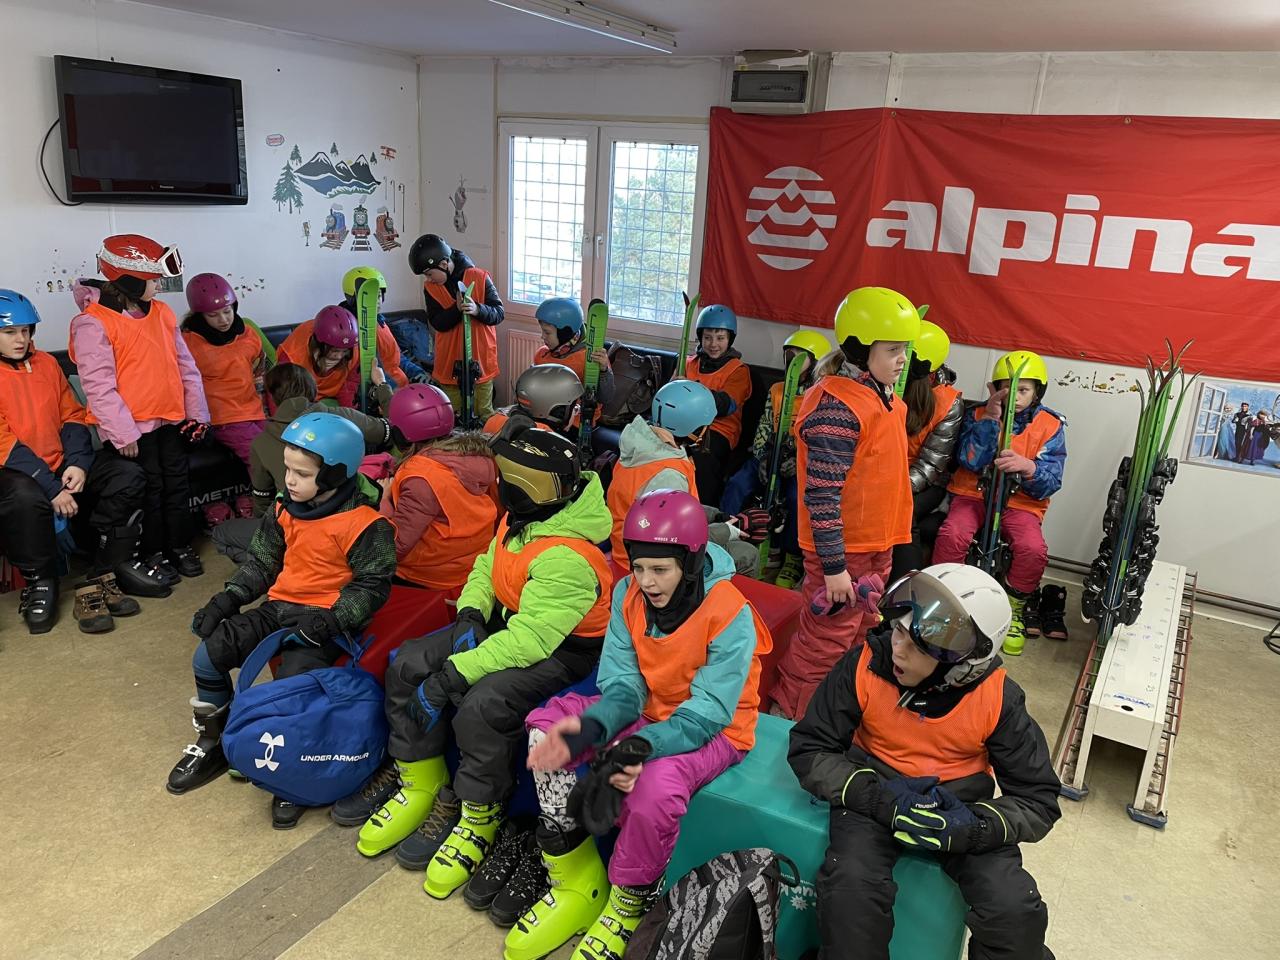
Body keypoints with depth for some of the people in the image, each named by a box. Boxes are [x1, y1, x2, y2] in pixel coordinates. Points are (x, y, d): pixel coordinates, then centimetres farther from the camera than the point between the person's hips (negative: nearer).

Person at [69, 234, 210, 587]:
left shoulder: (162, 312, 7)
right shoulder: (93, 323, -13)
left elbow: (186, 365, 11)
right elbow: (98, 385, -18)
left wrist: (197, 411, 8)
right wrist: (122, 433, -20)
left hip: (171, 420, 6)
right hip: (131, 427, -6)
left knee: (178, 482, 14)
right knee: (148, 490, 3)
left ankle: (180, 546, 29)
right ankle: (152, 555, 19)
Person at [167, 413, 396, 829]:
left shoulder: (364, 523, -16)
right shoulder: (286, 509, 5)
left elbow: (372, 586, -13)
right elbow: (261, 561, 15)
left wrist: (330, 621, -24)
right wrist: (228, 598, 3)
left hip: (324, 619, -7)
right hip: (279, 607, 7)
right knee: (207, 657, -2)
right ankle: (211, 743, 21)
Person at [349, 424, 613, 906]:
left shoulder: (565, 557, -32)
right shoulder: (521, 518, -4)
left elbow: (530, 640, -35)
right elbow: (487, 566, 13)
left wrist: (451, 674, -32)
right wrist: (470, 614, -6)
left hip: (564, 649, -9)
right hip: (510, 619, 9)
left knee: (481, 707, -32)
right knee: (407, 665, -3)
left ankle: (480, 820, -4)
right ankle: (419, 788, 13)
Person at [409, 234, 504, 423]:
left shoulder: (480, 278, -9)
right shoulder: (430, 287, -1)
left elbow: (498, 313, -10)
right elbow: (437, 323, -9)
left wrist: (477, 310, -30)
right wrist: (457, 309, -27)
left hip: (481, 359, -2)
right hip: (449, 362, 2)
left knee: (484, 415, 6)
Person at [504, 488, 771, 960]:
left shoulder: (730, 615, -26)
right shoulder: (628, 594, -10)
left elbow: (705, 715, -27)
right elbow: (623, 686, -10)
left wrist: (640, 745, -43)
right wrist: (590, 728, -32)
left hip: (713, 730, -6)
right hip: (648, 710, 6)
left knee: (656, 784, -36)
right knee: (548, 727, -11)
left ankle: (628, 905, -4)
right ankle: (576, 880, -1)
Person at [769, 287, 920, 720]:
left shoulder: (886, 399, 8)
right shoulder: (836, 406, -23)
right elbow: (822, 495, -24)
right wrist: (833, 566, -23)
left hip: (876, 544, 10)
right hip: (843, 549, -9)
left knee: (858, 629, 22)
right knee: (826, 639, 3)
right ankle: (787, 714, 20)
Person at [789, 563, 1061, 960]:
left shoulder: (998, 698, -16)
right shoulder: (865, 664, -18)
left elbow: (1039, 801, -7)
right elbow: (808, 750, -12)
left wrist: (972, 828, -28)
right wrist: (881, 799, -27)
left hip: (959, 803, 1)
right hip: (876, 792, -1)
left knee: (1017, 913, -21)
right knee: (850, 892, -29)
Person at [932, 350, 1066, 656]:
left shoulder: (1050, 426, 1)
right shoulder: (978, 414, 3)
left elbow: (1050, 482, -7)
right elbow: (970, 461, -11)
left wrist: (1028, 467, -29)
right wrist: (990, 419, -17)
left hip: (1020, 502, 0)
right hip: (973, 493, 0)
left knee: (1034, 550, -28)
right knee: (952, 535, -31)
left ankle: (1011, 611, 0)